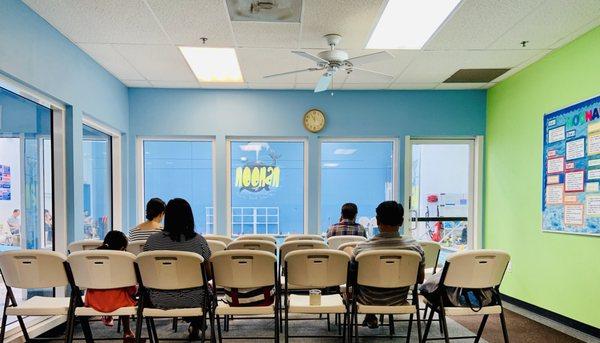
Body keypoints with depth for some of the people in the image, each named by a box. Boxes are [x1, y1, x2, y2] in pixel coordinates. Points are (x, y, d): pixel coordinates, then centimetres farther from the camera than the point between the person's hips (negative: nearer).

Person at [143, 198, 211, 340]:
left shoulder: (152, 240, -10)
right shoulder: (199, 241, -13)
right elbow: (208, 274, -5)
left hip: (160, 301, 2)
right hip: (192, 301, -2)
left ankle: (193, 325, 51)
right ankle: (195, 327, 45)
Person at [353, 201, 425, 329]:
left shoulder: (361, 248, -23)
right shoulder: (415, 247, -18)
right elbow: (420, 279, -4)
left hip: (368, 301, -2)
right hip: (398, 301, 2)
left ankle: (370, 316, 38)